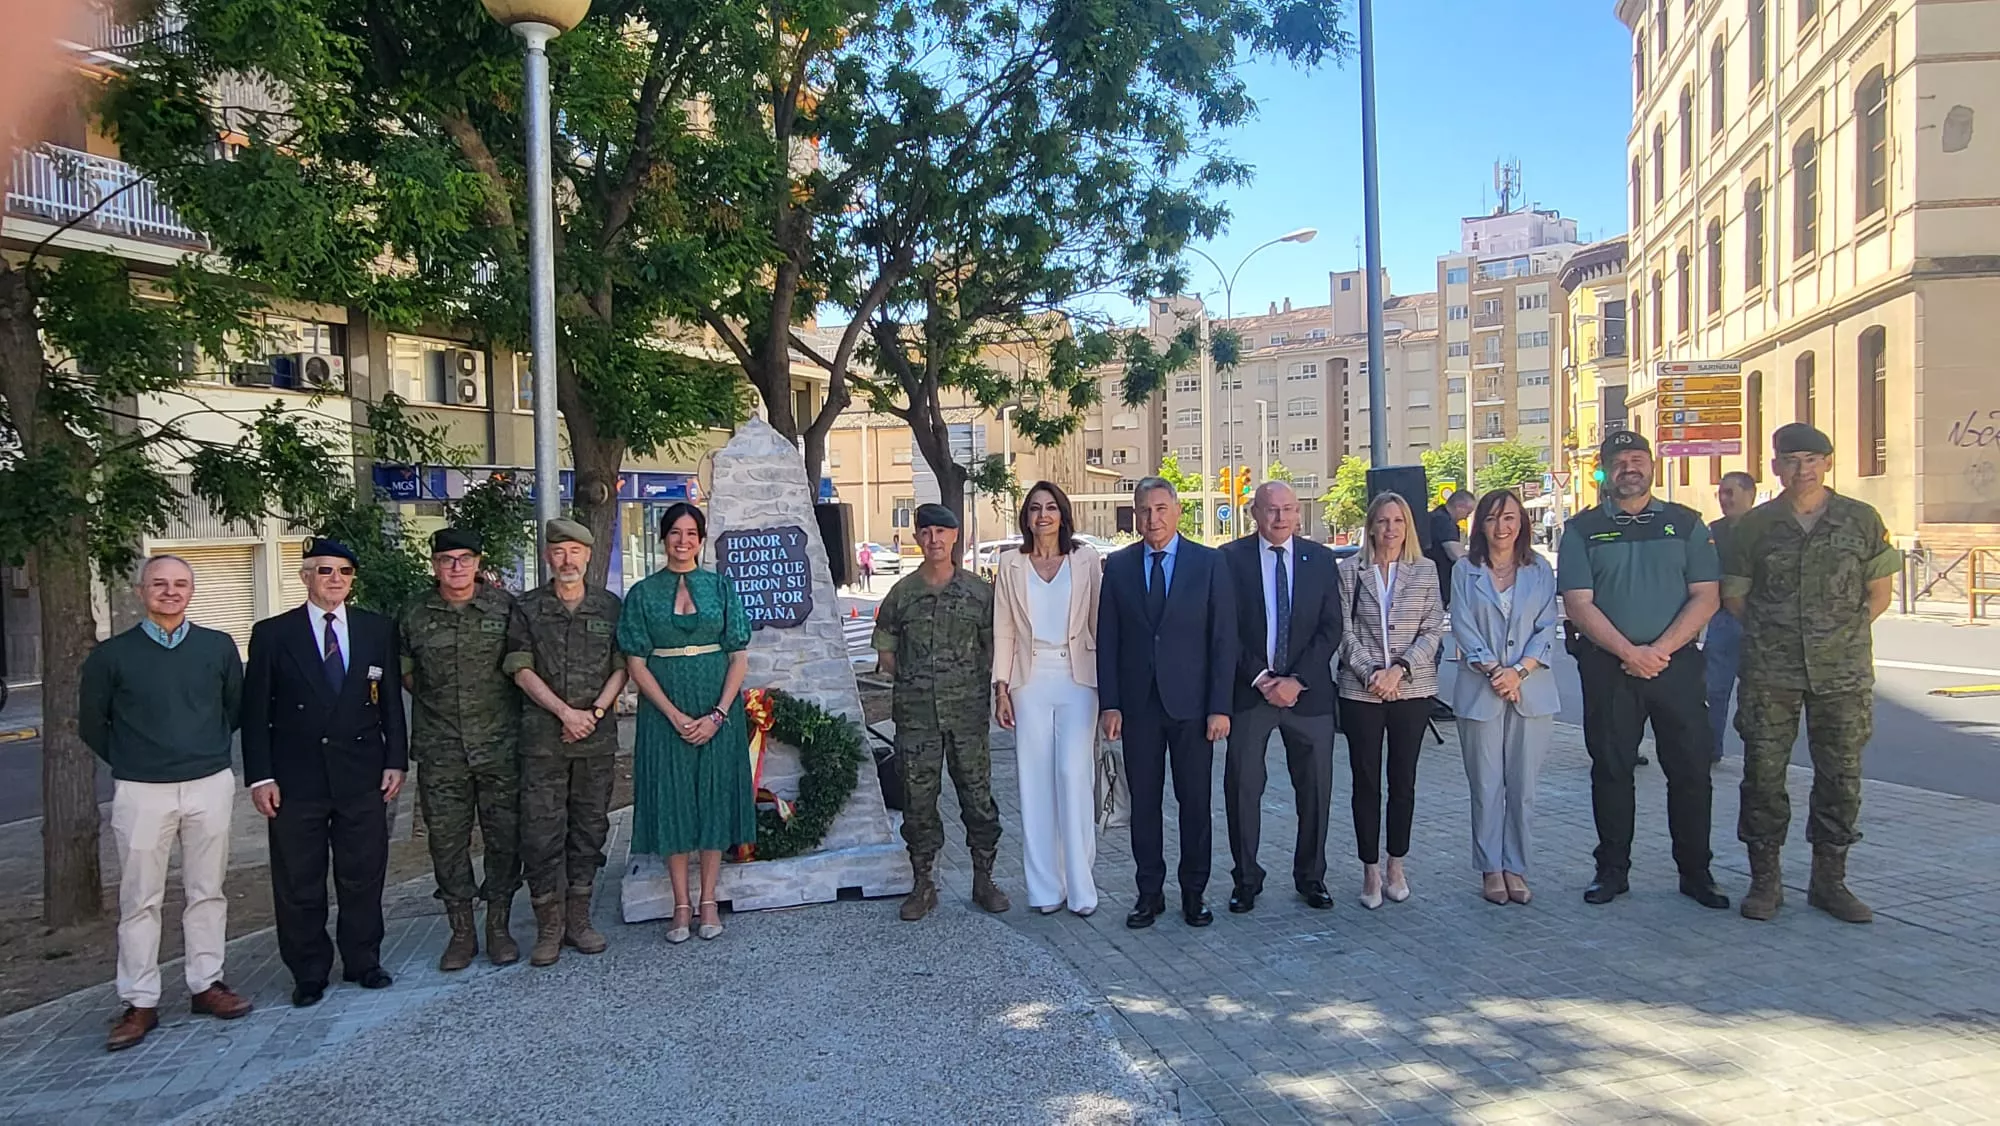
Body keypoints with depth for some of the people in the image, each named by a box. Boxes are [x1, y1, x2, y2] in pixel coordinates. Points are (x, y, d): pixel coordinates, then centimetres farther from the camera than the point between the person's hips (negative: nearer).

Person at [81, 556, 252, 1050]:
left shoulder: (219, 647, 2)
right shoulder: (112, 655, -1)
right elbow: (91, 724, 9)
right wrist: (130, 763, 11)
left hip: (210, 786, 1)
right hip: (141, 792, -1)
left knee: (207, 891, 9)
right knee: (140, 900, 3)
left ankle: (205, 984, 21)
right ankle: (139, 1003, 12)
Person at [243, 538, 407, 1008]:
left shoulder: (378, 630, 7)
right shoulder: (272, 634, 1)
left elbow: (391, 701, 9)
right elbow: (255, 711, 0)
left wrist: (396, 761, 2)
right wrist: (260, 776, -5)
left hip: (362, 776, 2)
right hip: (296, 780, -1)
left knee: (364, 877, 8)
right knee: (298, 884, 6)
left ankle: (363, 961, 23)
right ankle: (309, 973, 19)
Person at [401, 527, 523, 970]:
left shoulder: (505, 606, 0)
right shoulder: (415, 616, 4)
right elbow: (404, 671, 16)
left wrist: (510, 707, 5)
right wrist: (436, 701, 9)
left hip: (500, 745, -1)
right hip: (440, 750, 1)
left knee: (504, 836, 3)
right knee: (447, 839, 5)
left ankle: (498, 925, 17)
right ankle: (461, 930, 16)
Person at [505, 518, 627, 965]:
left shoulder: (609, 606, 7)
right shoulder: (526, 608, 3)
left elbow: (621, 667, 5)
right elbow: (522, 671, -2)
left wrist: (595, 712, -10)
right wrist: (566, 713, -11)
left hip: (598, 737, 2)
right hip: (542, 738, -2)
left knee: (589, 827, 7)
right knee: (542, 831, -3)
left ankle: (578, 919, 18)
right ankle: (548, 927, 8)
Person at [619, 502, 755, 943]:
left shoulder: (722, 587, 3)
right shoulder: (643, 593, 2)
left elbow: (739, 657, 0)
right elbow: (636, 664, -2)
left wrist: (718, 714, -11)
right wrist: (675, 715, -11)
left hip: (718, 709, 0)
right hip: (663, 710, 0)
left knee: (714, 796, 4)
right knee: (672, 799, 3)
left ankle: (708, 901, 15)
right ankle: (681, 904, 14)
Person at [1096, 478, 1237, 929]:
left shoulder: (1210, 563, 0)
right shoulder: (1118, 566, 5)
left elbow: (1224, 638, -2)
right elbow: (1106, 639, 5)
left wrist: (1220, 706, -8)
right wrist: (1109, 703, -2)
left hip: (1191, 703, -1)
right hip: (1137, 703, 2)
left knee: (1195, 802, 6)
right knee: (1144, 802, 7)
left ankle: (1193, 892, 19)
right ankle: (1150, 892, 18)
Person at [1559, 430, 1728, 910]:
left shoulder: (1685, 523, 7)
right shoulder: (1583, 529, 4)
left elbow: (1705, 596, 0)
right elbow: (1578, 604, -4)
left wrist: (1660, 649, -12)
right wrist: (1629, 652, -14)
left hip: (1677, 663, 1)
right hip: (1608, 667, -1)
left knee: (1691, 770, 3)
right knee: (1611, 769, 5)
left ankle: (1695, 872, 16)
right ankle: (1612, 870, 16)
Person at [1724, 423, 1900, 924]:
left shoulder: (1862, 520, 4)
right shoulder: (1754, 525, 4)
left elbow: (1880, 591, 10)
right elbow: (1734, 595, 10)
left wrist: (1841, 633, 3)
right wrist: (1773, 635, 6)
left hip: (1843, 674, 1)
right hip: (1770, 675, 0)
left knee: (1841, 777, 6)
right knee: (1763, 773, 1)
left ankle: (1830, 880, 19)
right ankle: (1765, 879, 12)